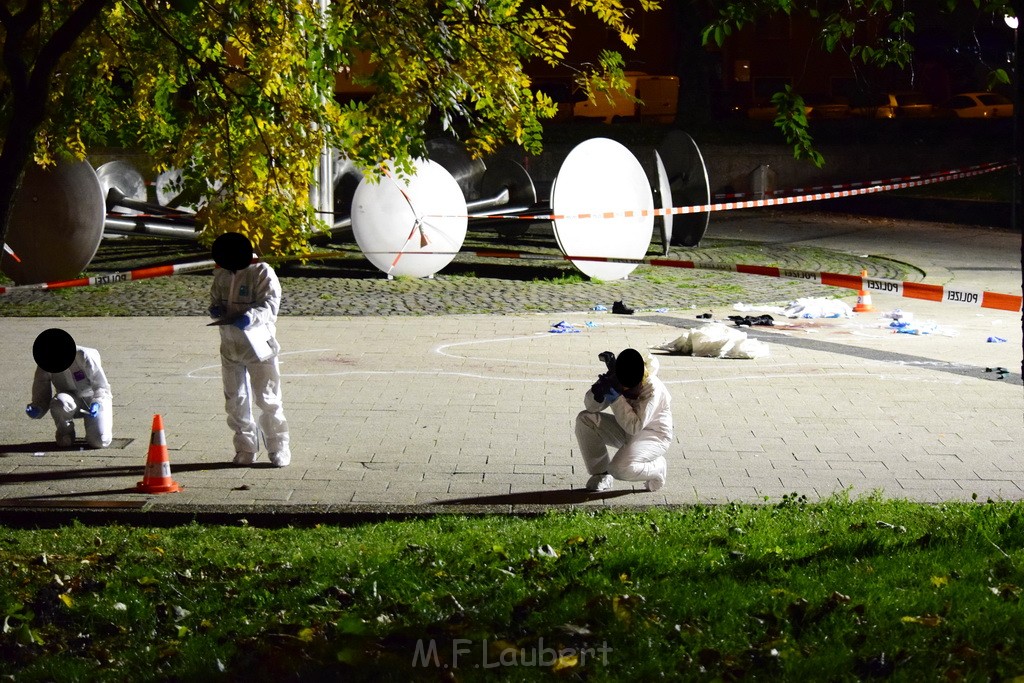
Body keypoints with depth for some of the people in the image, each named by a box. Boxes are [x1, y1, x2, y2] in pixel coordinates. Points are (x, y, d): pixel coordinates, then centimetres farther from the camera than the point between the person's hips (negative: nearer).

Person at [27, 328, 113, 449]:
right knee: (59, 402, -36)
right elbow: (42, 395, -9)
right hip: (71, 399, 3)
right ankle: (65, 433, -6)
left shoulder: (84, 356, -23)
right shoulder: (44, 366, -14)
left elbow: (101, 386, -17)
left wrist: (97, 404, -36)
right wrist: (36, 409, -32)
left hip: (94, 399, -3)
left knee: (100, 442, -24)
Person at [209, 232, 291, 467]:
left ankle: (278, 448, 9)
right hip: (230, 347, 6)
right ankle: (246, 449, 19)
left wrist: (249, 317, -36)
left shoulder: (262, 273, -10)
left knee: (267, 399, -3)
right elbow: (215, 300, 18)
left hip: (258, 346, -6)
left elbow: (270, 306, -17)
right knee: (235, 400, 8)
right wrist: (216, 310, -7)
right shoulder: (221, 276, 8)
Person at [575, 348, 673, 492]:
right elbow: (591, 407, -8)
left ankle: (658, 468, 1)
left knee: (620, 468, -32)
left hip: (655, 436, -7)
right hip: (626, 431, 7)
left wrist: (616, 397, -37)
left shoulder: (653, 388, -29)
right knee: (584, 419, -13)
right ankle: (601, 473, 0)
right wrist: (598, 393, -31)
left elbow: (635, 426, -33)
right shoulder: (614, 380, -13)